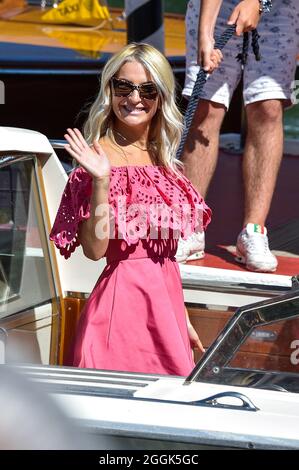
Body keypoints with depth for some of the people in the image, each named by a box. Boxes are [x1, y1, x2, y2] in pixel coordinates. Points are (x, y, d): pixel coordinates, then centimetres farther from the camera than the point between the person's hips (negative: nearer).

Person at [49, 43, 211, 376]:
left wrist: (183, 320, 19)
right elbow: (94, 249, -16)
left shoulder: (163, 162, 12)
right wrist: (101, 181, -26)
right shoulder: (100, 158, -9)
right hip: (123, 296, -7)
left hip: (167, 298, 7)